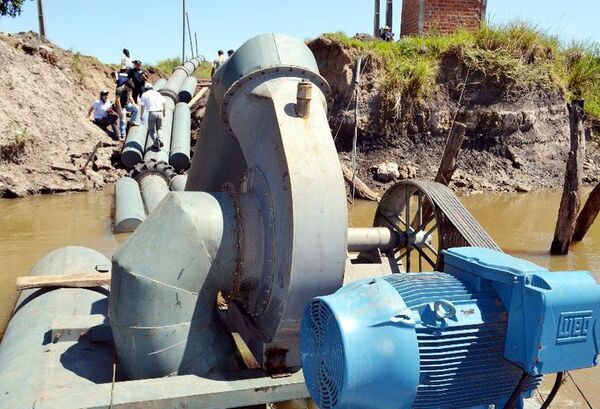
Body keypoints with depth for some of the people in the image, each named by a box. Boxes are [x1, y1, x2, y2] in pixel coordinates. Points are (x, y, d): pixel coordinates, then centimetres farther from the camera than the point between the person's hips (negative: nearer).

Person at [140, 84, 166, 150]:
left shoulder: (144, 94, 9)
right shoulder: (157, 93, 17)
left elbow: (143, 106, 3)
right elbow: (163, 103, 13)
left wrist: (141, 115, 12)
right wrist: (163, 112, 26)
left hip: (152, 113, -3)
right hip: (160, 112, 3)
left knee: (151, 130, 10)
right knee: (159, 128, 21)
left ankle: (156, 143, -2)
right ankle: (160, 140, 0)